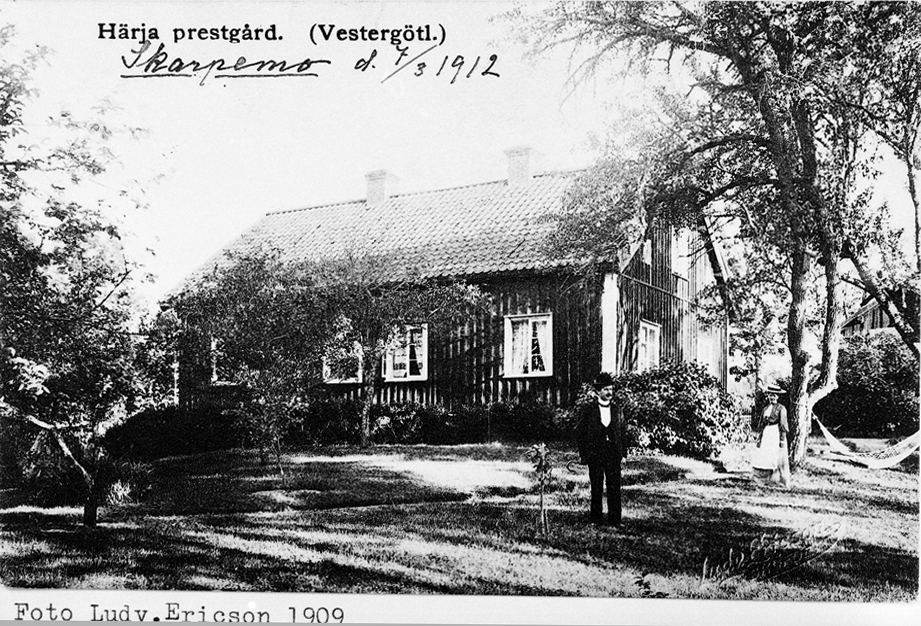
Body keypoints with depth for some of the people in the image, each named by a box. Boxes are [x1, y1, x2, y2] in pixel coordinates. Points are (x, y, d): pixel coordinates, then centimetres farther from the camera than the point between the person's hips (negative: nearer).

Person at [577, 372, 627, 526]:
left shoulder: (617, 409, 8)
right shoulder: (587, 409, -1)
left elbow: (623, 432, 11)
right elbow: (581, 433, 0)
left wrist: (623, 452, 4)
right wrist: (583, 455, -4)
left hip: (614, 454, 2)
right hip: (595, 454, -2)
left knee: (614, 487, 0)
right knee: (596, 488, 5)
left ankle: (615, 520, 5)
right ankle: (595, 519, 14)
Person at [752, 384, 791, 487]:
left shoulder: (781, 408, -3)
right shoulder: (765, 409, 15)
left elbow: (783, 424, -7)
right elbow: (761, 424, 17)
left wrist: (782, 439, -13)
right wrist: (759, 437, 12)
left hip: (776, 434, -6)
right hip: (766, 434, 6)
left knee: (778, 458, -7)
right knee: (761, 458, -2)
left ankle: (785, 483, -2)